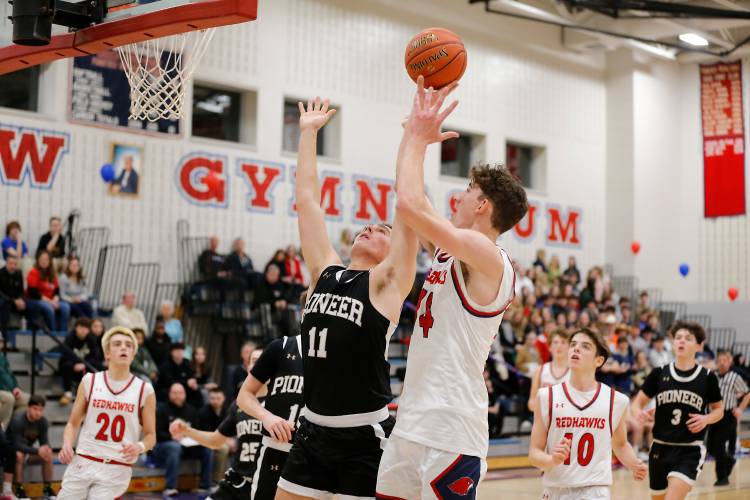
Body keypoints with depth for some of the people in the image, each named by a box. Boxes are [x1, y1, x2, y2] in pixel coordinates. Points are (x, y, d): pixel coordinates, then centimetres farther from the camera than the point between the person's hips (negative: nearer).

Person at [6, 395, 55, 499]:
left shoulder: (43, 422, -10)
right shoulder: (18, 421, -26)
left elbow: (44, 442, -9)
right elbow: (17, 445, -31)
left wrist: (46, 448, -35)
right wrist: (37, 451, -43)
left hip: (27, 451, 5)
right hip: (12, 451, -5)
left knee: (48, 455, -19)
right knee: (19, 455, -37)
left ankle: (48, 489, -7)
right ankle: (19, 490, -27)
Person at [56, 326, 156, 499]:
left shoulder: (144, 390, 0)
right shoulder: (89, 381, 4)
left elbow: (150, 435, 6)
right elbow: (73, 423, 10)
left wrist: (139, 447, -16)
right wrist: (67, 444, -10)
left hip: (116, 470, -1)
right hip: (83, 463, 2)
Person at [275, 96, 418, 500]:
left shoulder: (387, 282, -4)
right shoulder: (325, 272, 10)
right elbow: (307, 200, 13)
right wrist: (308, 132, 17)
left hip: (365, 436, -6)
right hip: (314, 430, 6)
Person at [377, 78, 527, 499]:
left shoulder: (487, 255, -13)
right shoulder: (453, 250, 14)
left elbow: (410, 206, -23)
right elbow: (413, 206, 20)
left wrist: (417, 138, -10)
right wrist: (417, 132, 16)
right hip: (414, 423, 9)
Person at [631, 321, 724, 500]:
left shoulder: (707, 377, -3)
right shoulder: (659, 373, -1)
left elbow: (719, 409, 10)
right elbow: (638, 402, 7)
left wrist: (706, 419, -11)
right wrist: (639, 412, -16)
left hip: (690, 451, -3)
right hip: (660, 448, 3)